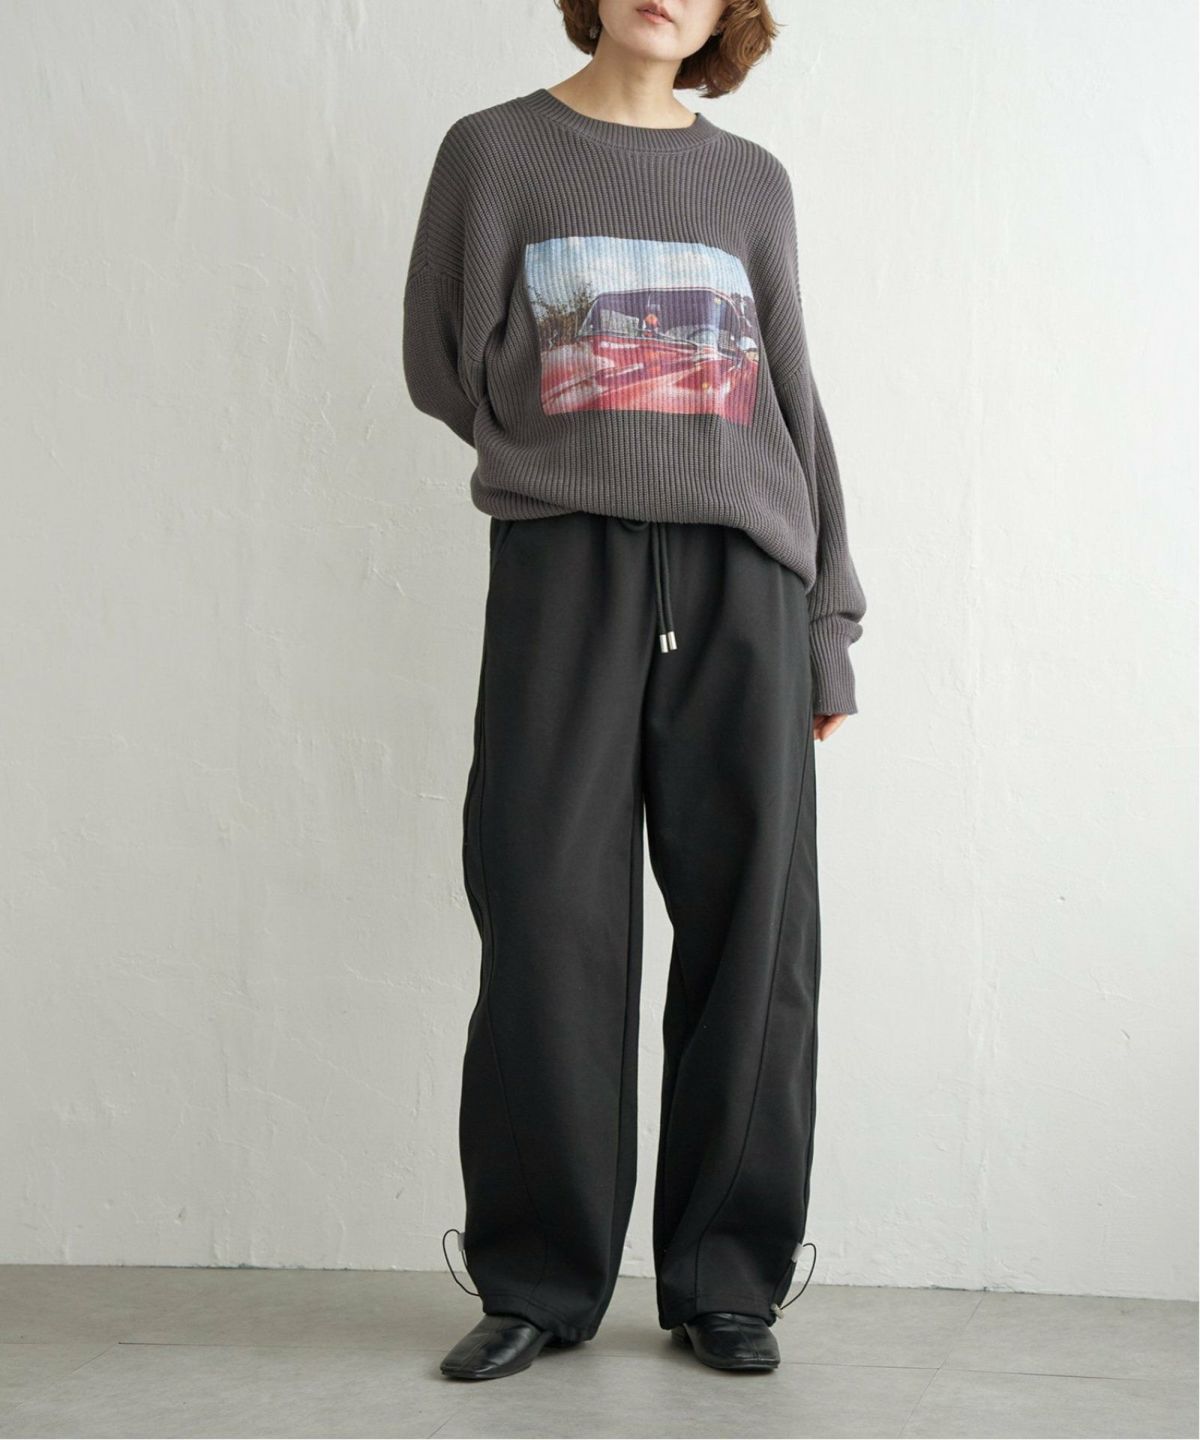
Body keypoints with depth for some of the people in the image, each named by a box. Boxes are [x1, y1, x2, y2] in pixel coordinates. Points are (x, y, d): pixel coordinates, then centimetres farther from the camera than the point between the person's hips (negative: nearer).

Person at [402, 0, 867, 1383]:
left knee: (749, 933, -1)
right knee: (549, 929, -3)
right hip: (561, 567, -2)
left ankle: (724, 1283, 10)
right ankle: (539, 1282, 9)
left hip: (742, 573, 2)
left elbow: (795, 405, 16)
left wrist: (829, 617, 11)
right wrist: (577, 455, 7)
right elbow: (442, 367, 11)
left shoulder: (754, 183, 16)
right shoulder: (492, 153, 11)